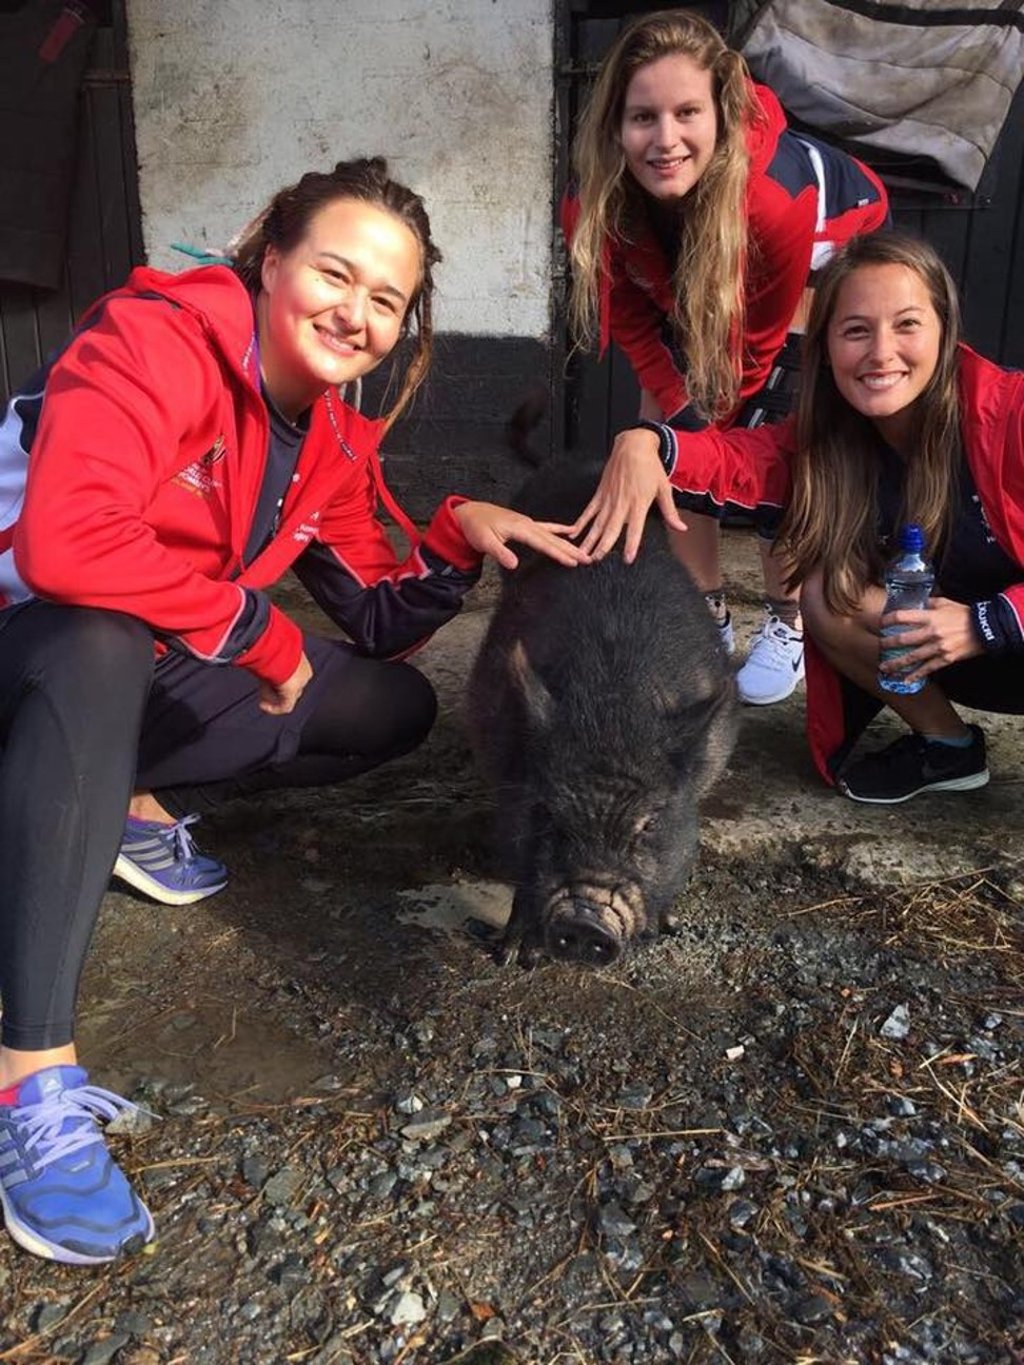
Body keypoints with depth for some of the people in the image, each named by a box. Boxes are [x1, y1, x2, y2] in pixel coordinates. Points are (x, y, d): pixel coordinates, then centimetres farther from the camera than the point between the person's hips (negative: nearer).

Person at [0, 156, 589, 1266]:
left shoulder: (334, 440, 0)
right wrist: (256, 628, -25)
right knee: (100, 644, -42)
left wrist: (461, 538, -16)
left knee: (396, 709, -2)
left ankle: (136, 808, 3)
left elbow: (379, 623, 2)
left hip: (146, 674, 7)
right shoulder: (155, 341, -23)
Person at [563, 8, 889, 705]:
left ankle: (788, 624, 5)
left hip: (836, 254, -4)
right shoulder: (593, 207, -33)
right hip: (697, 282, 4)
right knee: (666, 445, -6)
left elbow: (760, 341, -27)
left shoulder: (775, 200, -44)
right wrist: (681, 413, -20)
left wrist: (683, 432, -18)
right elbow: (636, 322, -15)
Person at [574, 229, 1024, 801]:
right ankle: (945, 747, 0)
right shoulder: (828, 435, -8)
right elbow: (737, 457, -24)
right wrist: (646, 445, -43)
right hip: (932, 653, 5)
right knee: (825, 592, -19)